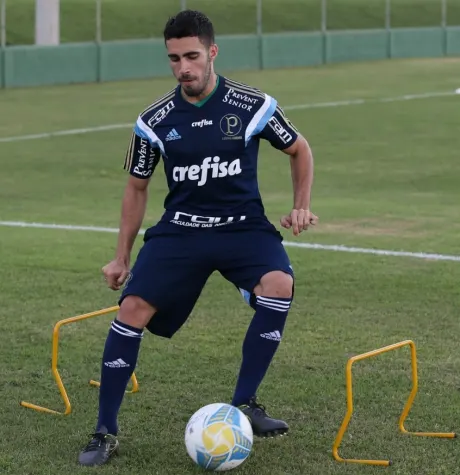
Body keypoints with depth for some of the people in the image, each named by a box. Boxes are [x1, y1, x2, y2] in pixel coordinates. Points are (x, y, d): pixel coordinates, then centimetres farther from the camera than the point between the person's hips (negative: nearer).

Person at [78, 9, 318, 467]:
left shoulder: (254, 106, -8)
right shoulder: (154, 121, -4)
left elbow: (299, 150, 10)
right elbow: (136, 188, 11)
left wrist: (301, 205, -2)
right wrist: (122, 256, 10)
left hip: (243, 226, -1)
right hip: (179, 229, 1)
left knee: (279, 284, -30)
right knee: (132, 309, -17)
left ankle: (244, 404, -16)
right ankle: (105, 433, -6)